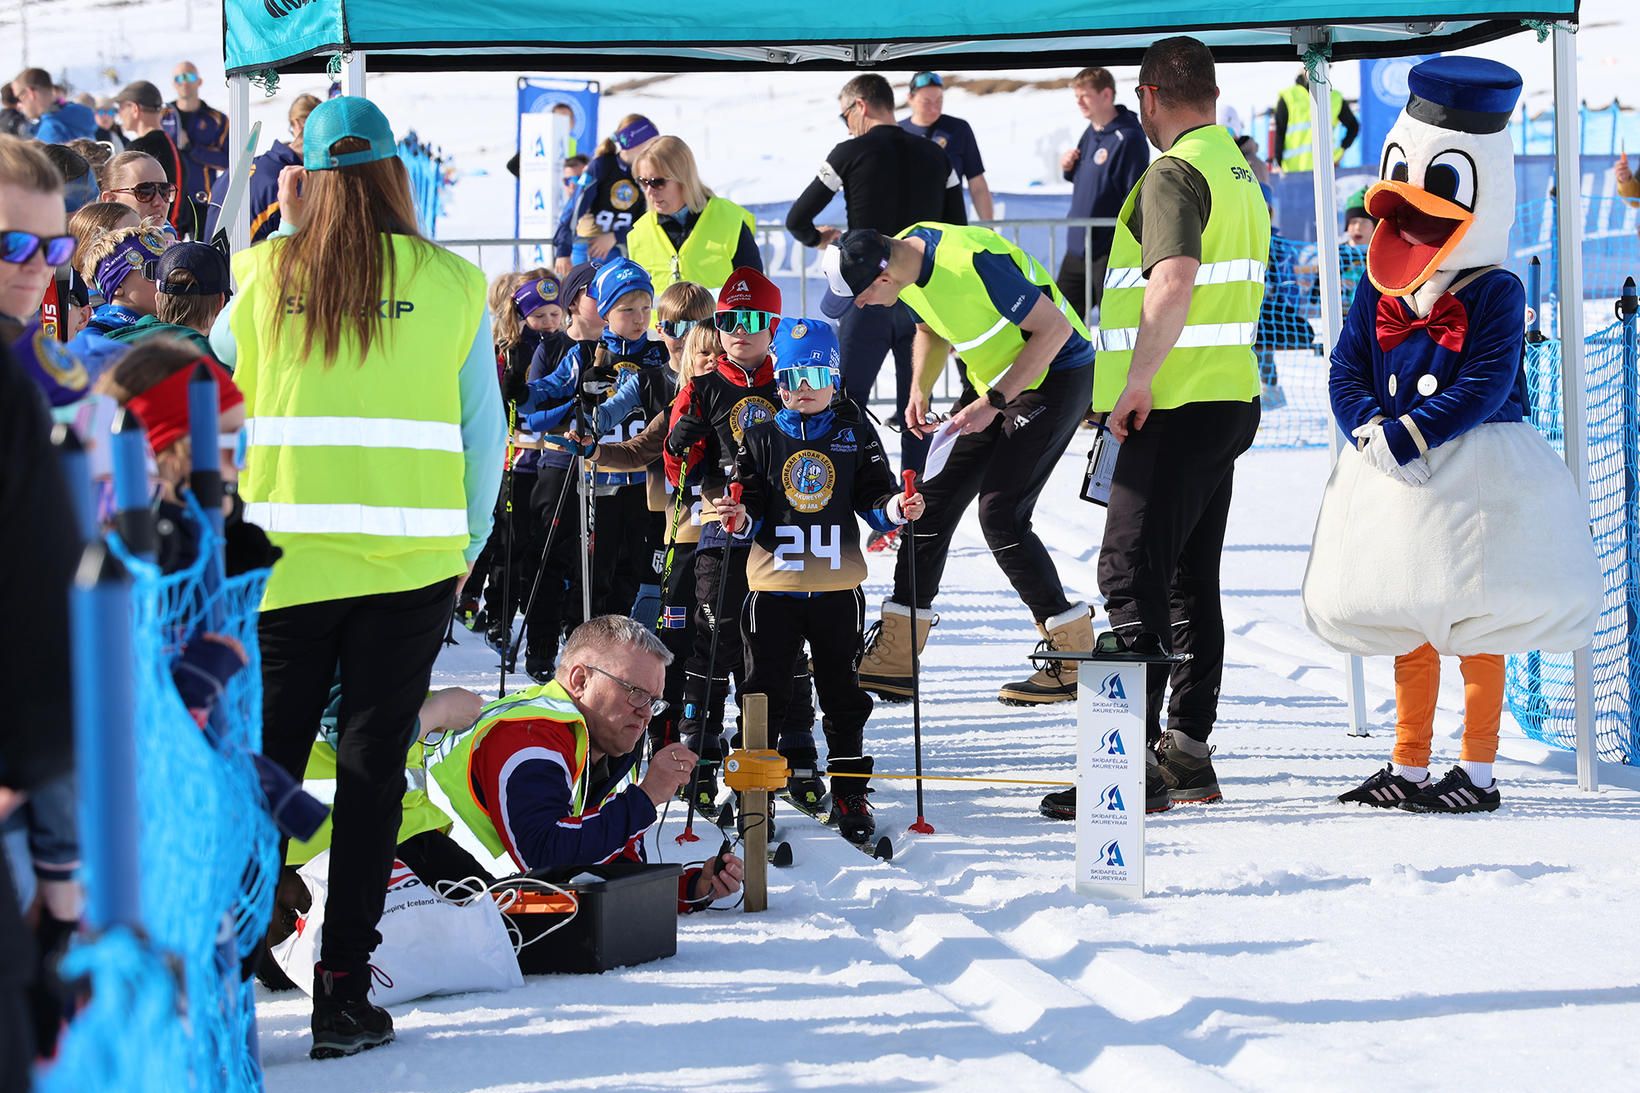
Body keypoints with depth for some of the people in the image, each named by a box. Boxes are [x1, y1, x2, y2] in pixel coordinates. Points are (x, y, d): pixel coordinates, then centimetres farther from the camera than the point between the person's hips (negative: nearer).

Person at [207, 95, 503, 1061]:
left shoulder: (269, 274, 0)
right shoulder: (453, 284, -2)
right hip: (411, 563, -1)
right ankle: (343, 991, 4)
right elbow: (483, 431, 1)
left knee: (262, 764, 8)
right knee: (373, 771, 5)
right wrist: (466, 544, 14)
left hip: (286, 556, 1)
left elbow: (216, 379, 18)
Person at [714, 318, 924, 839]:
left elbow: (873, 498, 4)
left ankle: (850, 792, 16)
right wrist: (740, 517, -19)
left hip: (837, 586, 0)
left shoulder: (856, 431, 4)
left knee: (842, 693, 8)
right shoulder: (761, 435, 3)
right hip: (773, 585, 0)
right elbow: (751, 510, 3)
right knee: (766, 691, 4)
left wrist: (897, 508, -16)